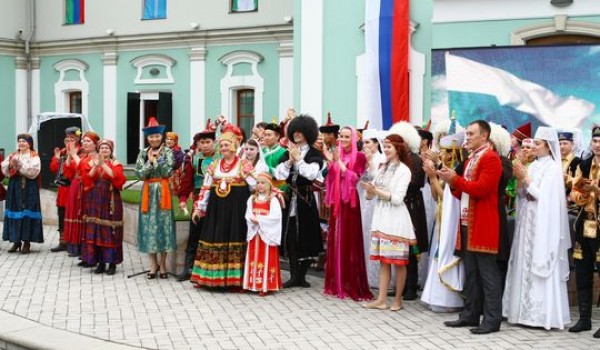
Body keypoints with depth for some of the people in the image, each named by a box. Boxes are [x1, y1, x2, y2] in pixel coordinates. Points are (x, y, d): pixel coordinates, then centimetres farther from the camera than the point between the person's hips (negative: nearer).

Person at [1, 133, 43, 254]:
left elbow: (33, 171, -16)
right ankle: (16, 240, 11)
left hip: (29, 188, -5)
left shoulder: (34, 156, -1)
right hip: (15, 187, 5)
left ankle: (27, 242, 0)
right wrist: (10, 165, -14)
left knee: (27, 212, -5)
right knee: (15, 211, 4)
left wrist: (19, 164, -20)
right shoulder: (13, 155, 14)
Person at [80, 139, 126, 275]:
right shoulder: (92, 162, 12)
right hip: (95, 200, 3)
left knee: (110, 231, -5)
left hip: (110, 200, -3)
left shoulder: (115, 164, 3)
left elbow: (118, 178, -16)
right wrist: (96, 165, -16)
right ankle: (100, 262, 11)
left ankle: (112, 263, 2)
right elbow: (86, 178, -2)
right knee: (95, 230, 2)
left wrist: (104, 164, -19)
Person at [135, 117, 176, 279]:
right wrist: (150, 161, -12)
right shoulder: (143, 154, 7)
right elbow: (140, 174, -2)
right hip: (148, 192, 2)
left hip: (163, 191, -2)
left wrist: (156, 158, -12)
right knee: (149, 225, 1)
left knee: (163, 224, -1)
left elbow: (168, 172, -11)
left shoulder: (167, 152, 1)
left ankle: (162, 264, 8)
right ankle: (153, 264, 10)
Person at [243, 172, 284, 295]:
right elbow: (248, 215, 4)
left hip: (267, 233, -5)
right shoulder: (252, 199, 10)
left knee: (266, 259, -3)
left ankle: (265, 285, -2)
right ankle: (253, 283, 13)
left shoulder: (273, 199, -5)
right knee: (254, 258, 7)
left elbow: (275, 216, -15)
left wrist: (260, 219, -17)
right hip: (254, 233, 5)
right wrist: (253, 220, -17)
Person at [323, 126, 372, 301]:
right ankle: (336, 283, 15)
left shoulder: (359, 156, -4)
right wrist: (330, 162, -5)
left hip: (350, 201, -5)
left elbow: (354, 178, -14)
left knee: (349, 241, -5)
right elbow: (331, 179, 7)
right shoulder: (336, 154, 11)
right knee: (335, 240, 7)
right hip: (336, 201, 5)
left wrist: (339, 161, -16)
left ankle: (351, 284, 1)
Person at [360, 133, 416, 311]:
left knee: (398, 261, 1)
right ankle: (381, 299, 9)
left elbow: (397, 198, -14)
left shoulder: (404, 170, -6)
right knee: (383, 260, 7)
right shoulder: (384, 168, 13)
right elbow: (372, 195, 13)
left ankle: (397, 299, 10)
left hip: (395, 218, -6)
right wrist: (369, 189, -8)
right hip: (381, 216, 6)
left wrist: (376, 190, -16)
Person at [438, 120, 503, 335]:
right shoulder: (470, 160, 20)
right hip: (467, 223, 9)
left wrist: (455, 179, -15)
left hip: (483, 225, -9)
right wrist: (452, 183, 4)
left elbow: (481, 189, -19)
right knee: (470, 273, 12)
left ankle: (492, 319, -2)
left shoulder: (490, 158, -9)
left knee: (487, 273, -6)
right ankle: (470, 314, 18)